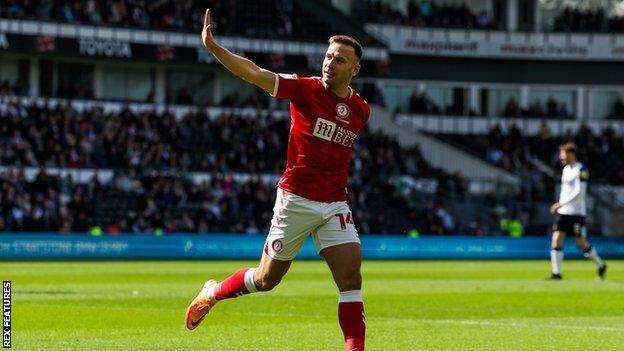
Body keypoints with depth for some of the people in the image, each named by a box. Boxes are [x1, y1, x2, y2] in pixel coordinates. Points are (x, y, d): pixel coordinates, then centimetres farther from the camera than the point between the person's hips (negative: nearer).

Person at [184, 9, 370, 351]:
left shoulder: (361, 110, 5)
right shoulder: (305, 89, -9)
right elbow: (254, 73, -17)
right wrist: (212, 46, -27)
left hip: (335, 204, 4)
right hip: (296, 200, -3)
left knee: (351, 277, -11)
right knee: (266, 278, 9)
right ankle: (214, 292, 36)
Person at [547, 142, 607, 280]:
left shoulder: (581, 170, -13)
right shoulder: (566, 169, 13)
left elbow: (579, 193, -20)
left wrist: (561, 204, -24)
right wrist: (559, 206, 18)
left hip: (577, 212, -7)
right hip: (563, 212, 7)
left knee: (582, 243, 1)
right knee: (556, 239, -6)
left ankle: (601, 265, 23)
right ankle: (556, 273, -6)